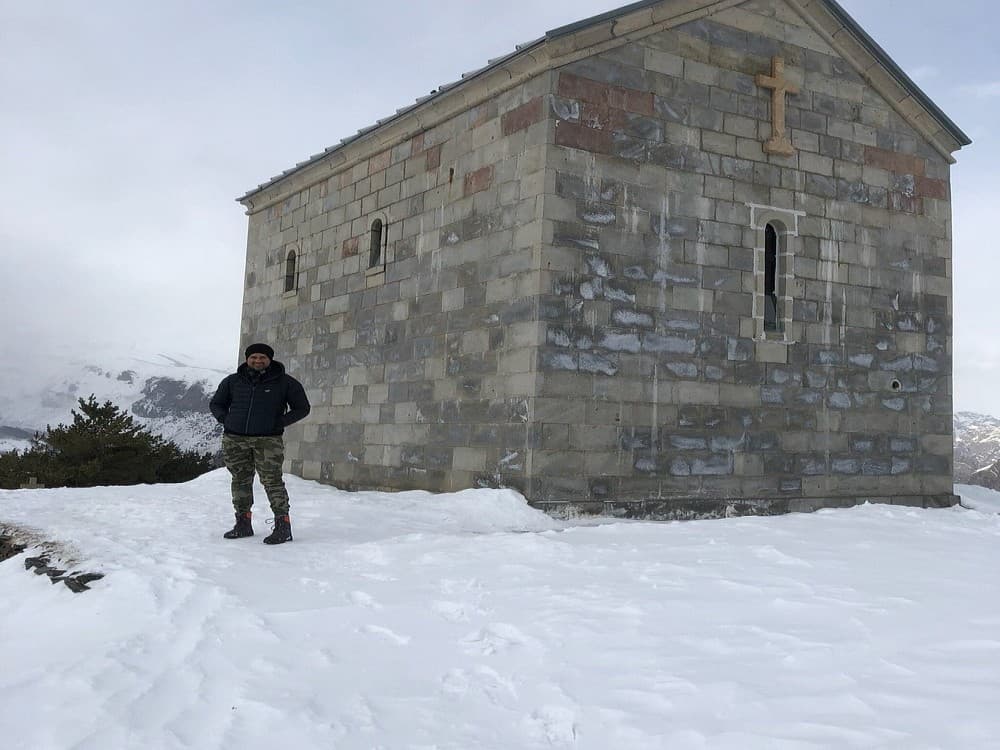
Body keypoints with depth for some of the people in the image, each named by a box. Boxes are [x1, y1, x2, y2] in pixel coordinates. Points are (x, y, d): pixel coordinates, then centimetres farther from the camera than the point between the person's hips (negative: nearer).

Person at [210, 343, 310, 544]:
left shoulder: (285, 383, 1)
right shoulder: (232, 381, 9)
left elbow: (302, 408, 6)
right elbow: (216, 404, 22)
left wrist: (279, 423, -4)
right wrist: (225, 420, 4)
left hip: (268, 441, -3)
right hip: (234, 439, 4)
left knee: (272, 481, -11)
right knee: (240, 481, 7)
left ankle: (283, 526, -8)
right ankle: (243, 524, 16)